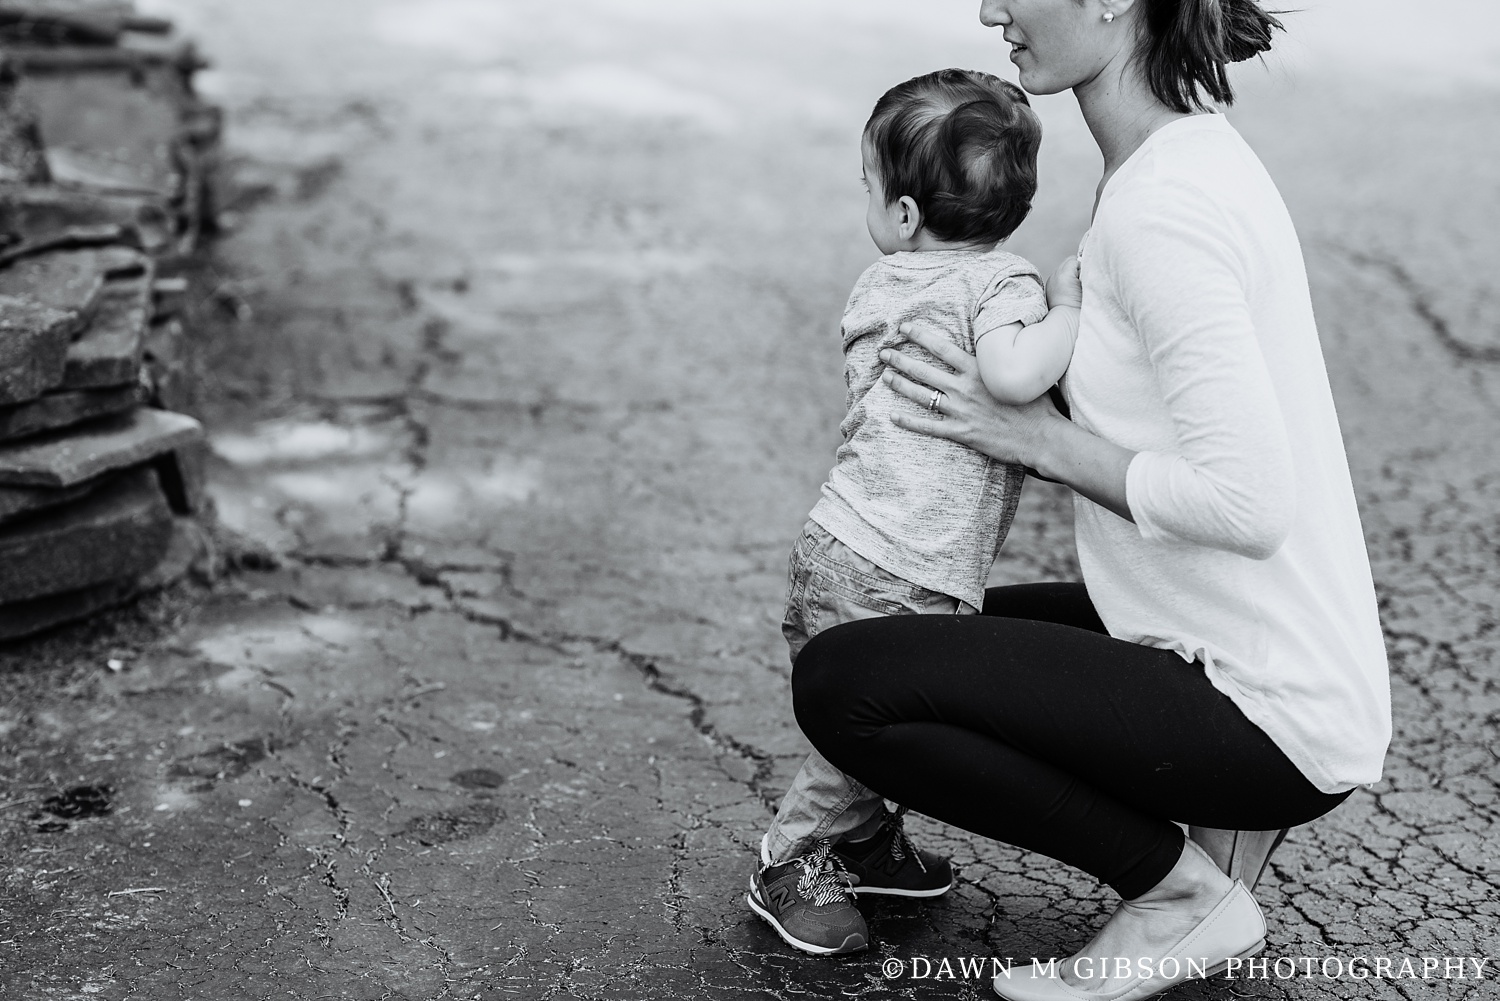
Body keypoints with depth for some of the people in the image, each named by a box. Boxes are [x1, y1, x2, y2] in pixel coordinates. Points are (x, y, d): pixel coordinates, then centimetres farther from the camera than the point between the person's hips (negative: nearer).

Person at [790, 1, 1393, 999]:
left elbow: (1249, 503, -28)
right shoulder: (1198, 149, 8)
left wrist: (1036, 437, -15)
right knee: (953, 631, 26)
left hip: (1277, 723, -10)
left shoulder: (1161, 206, -22)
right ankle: (1212, 831, 14)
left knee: (841, 682, -14)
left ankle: (1181, 888, -2)